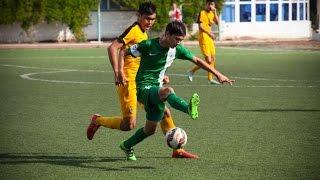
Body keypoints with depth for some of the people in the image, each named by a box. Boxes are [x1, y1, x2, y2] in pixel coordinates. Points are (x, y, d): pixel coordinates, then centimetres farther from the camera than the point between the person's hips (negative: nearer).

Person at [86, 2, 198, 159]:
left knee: (164, 113, 4)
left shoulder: (144, 34, 17)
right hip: (128, 82, -9)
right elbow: (112, 48, -22)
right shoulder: (134, 30, -11)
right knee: (129, 125, -11)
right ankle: (97, 120, 13)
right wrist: (117, 72, -30)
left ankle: (177, 150, 11)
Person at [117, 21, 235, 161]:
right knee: (168, 91, -38)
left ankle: (127, 146, 36)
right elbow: (123, 52, -7)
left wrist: (218, 75, 5)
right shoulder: (148, 45, -14)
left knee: (150, 129, 11)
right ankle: (189, 108, -66)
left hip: (157, 89, 7)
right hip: (144, 88, -7)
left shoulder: (177, 49, 1)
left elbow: (197, 61, 10)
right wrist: (120, 73, -21)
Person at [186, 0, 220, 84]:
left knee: (213, 59, 8)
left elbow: (217, 22, 3)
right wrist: (209, 33, -17)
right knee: (208, 60, -12)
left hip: (210, 38, 9)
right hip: (204, 38, -9)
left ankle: (210, 79, 14)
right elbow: (200, 26, -15)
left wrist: (215, 12, -4)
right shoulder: (202, 13, -10)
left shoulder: (212, 13, 14)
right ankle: (192, 72, 0)